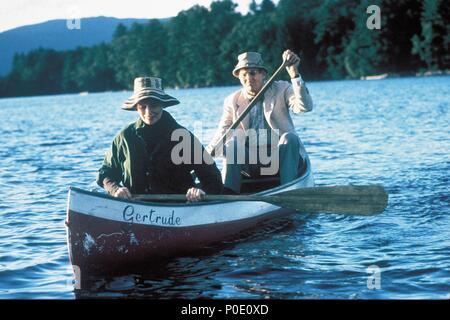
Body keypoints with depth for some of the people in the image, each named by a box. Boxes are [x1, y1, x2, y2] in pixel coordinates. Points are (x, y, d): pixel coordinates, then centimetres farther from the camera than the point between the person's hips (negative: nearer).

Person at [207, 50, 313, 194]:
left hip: (283, 160, -1)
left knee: (290, 138, -29)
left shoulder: (281, 90, 2)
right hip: (253, 164, 1)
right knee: (232, 143, -23)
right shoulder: (232, 101, 7)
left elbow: (305, 106, -16)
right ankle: (228, 192, -34)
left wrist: (294, 74, -28)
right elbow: (222, 134, 1)